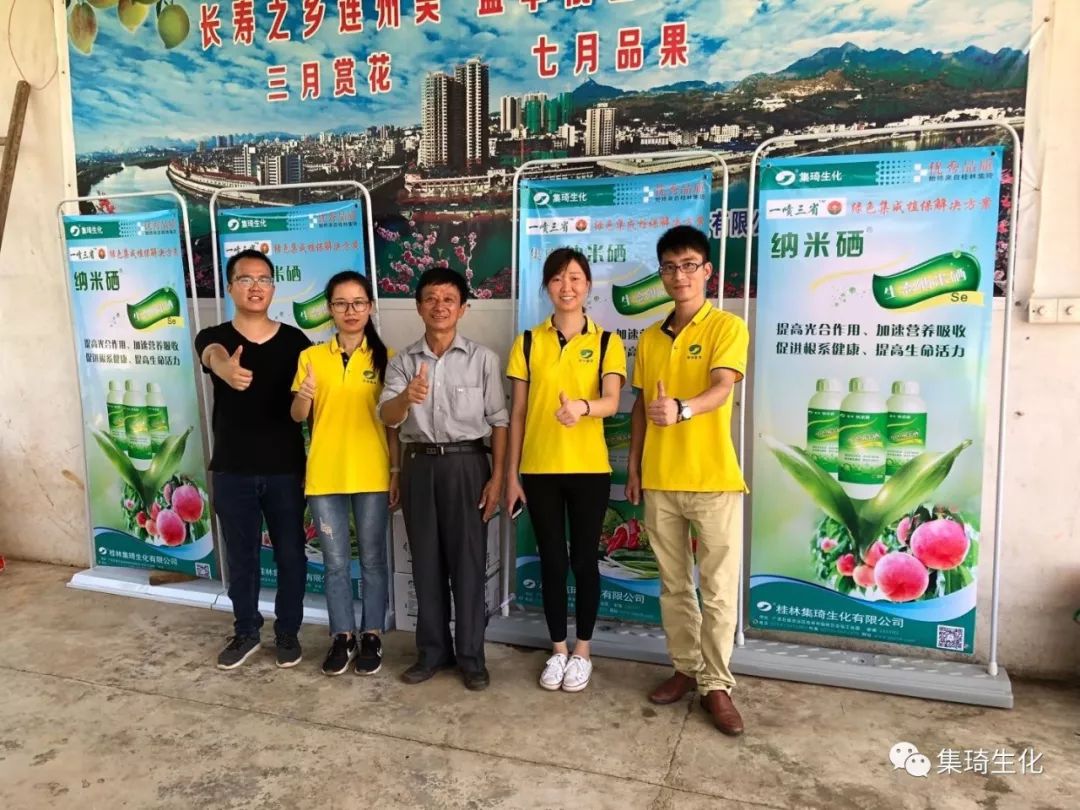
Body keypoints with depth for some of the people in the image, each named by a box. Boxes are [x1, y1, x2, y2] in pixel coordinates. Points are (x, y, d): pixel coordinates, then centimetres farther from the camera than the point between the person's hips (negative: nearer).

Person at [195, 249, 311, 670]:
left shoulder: (295, 341, -1)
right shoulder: (214, 337, -3)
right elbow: (214, 357, -30)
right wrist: (226, 369, -53)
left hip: (285, 469, 0)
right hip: (232, 470, 0)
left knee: (290, 554, 9)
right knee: (240, 557, 13)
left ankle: (288, 631, 28)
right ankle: (246, 631, 32)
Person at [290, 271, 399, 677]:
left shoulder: (384, 357, 0)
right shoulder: (311, 357, 3)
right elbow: (298, 416, 2)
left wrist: (397, 471, -2)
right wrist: (304, 395, -21)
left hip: (371, 474, -1)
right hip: (325, 475, 1)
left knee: (373, 560, 9)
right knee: (335, 562, 10)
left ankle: (372, 636, 23)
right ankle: (342, 636, 25)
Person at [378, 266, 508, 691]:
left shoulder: (482, 358, 0)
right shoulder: (402, 362, 5)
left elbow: (499, 420, 0)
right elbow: (386, 415, -9)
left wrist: (497, 477, -6)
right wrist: (407, 396, -32)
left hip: (466, 464, -2)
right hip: (419, 466, 3)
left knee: (468, 561, 3)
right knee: (426, 561, 10)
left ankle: (471, 655, 16)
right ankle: (433, 649, 24)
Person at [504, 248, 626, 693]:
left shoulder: (607, 342, 0)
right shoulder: (528, 342, 4)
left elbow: (611, 402, -15)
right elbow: (517, 413, 4)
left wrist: (583, 406, -38)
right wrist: (511, 473, 1)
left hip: (589, 468, -1)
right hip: (539, 469, 1)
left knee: (584, 559, 8)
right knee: (551, 560, 10)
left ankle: (583, 650, 25)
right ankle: (557, 649, 26)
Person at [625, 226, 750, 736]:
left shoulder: (727, 327, -4)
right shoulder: (649, 339, 11)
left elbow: (721, 389, -20)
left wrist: (682, 409, -40)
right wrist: (634, 467, 12)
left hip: (713, 479, -5)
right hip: (659, 480, 5)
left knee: (719, 589, 1)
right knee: (673, 586, 14)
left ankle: (716, 684, 14)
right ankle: (686, 668, 28)